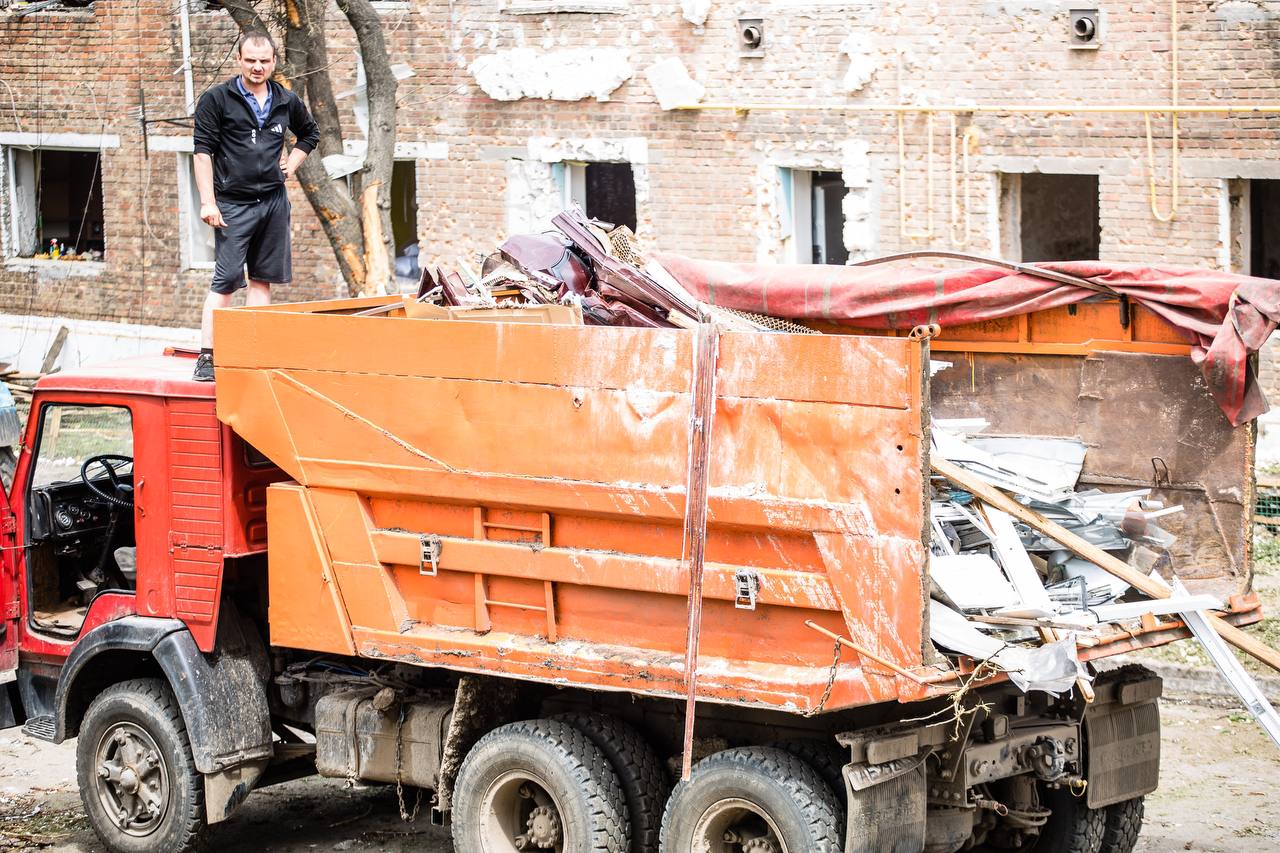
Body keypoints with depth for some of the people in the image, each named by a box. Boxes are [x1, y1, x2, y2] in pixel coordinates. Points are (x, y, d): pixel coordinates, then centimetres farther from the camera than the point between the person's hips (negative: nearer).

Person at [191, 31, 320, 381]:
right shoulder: (217, 99, -3)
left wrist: (292, 164, 13)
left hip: (274, 202, 5)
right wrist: (208, 203, -12)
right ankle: (206, 357, -11)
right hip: (233, 204, -5)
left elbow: (310, 134, 29)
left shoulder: (287, 102, 10)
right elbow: (203, 152, -6)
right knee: (226, 280, -10)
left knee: (263, 278, 8)